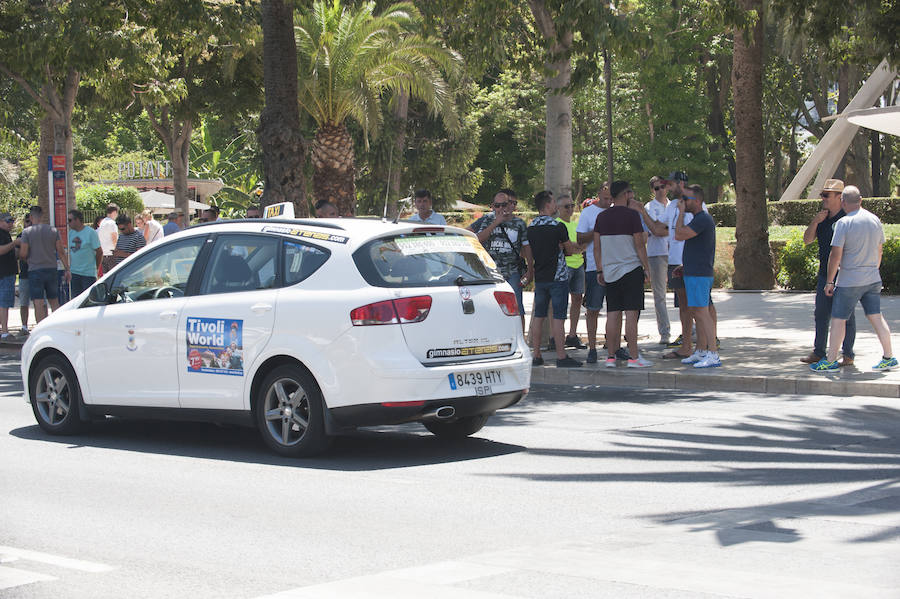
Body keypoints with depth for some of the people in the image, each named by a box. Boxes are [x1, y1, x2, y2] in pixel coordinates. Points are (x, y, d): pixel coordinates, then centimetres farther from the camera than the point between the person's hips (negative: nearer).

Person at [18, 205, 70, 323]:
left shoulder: (27, 232, -6)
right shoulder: (53, 230, 3)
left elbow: (23, 254, -10)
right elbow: (61, 252, 2)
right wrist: (67, 269, 6)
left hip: (35, 270, -3)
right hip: (51, 269, 3)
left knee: (38, 304, -2)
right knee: (54, 302, 12)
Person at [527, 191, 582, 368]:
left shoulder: (530, 227, 5)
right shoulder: (558, 226, -12)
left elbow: (529, 255, 12)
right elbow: (570, 249, 0)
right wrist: (580, 247, 21)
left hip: (539, 278, 6)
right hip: (558, 277, -6)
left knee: (538, 316, 9)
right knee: (558, 317, -5)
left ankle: (536, 355, 11)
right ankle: (561, 357, -5)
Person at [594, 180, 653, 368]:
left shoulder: (602, 217, 9)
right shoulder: (632, 215, -7)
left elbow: (596, 247, 11)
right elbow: (639, 245, -8)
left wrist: (600, 271, 17)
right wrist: (646, 268, 1)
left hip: (610, 272, 5)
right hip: (631, 269, -5)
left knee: (612, 314, 7)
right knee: (631, 314, -5)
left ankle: (610, 357, 6)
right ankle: (633, 357, -7)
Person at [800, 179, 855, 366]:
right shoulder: (822, 218, 11)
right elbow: (807, 240, 10)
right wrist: (815, 222, -7)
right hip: (825, 274, 7)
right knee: (820, 315, 10)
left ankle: (847, 355, 7)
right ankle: (818, 353, 17)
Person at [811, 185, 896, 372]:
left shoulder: (843, 223, -14)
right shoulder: (875, 220, 5)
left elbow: (835, 255, -15)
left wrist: (829, 281, -7)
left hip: (849, 281, -6)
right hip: (872, 279, 6)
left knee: (838, 320, 2)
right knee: (876, 317, 11)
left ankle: (831, 360, 7)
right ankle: (888, 358, 12)